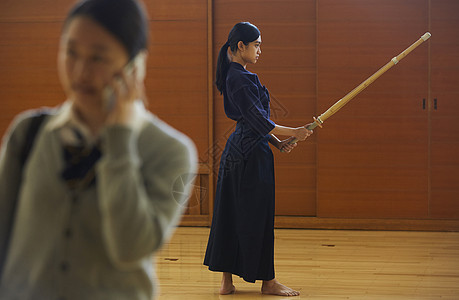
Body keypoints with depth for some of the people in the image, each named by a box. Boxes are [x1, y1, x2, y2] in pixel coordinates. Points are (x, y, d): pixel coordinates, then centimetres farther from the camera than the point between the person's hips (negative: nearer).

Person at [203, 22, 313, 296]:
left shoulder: (234, 76, 14)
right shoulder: (241, 79, -17)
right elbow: (258, 120, -19)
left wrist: (277, 142, 10)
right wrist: (294, 132, -12)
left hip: (238, 150, 10)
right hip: (252, 154, -10)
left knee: (231, 214, 10)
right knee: (257, 215, -2)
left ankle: (227, 280, 14)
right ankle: (268, 281, 6)